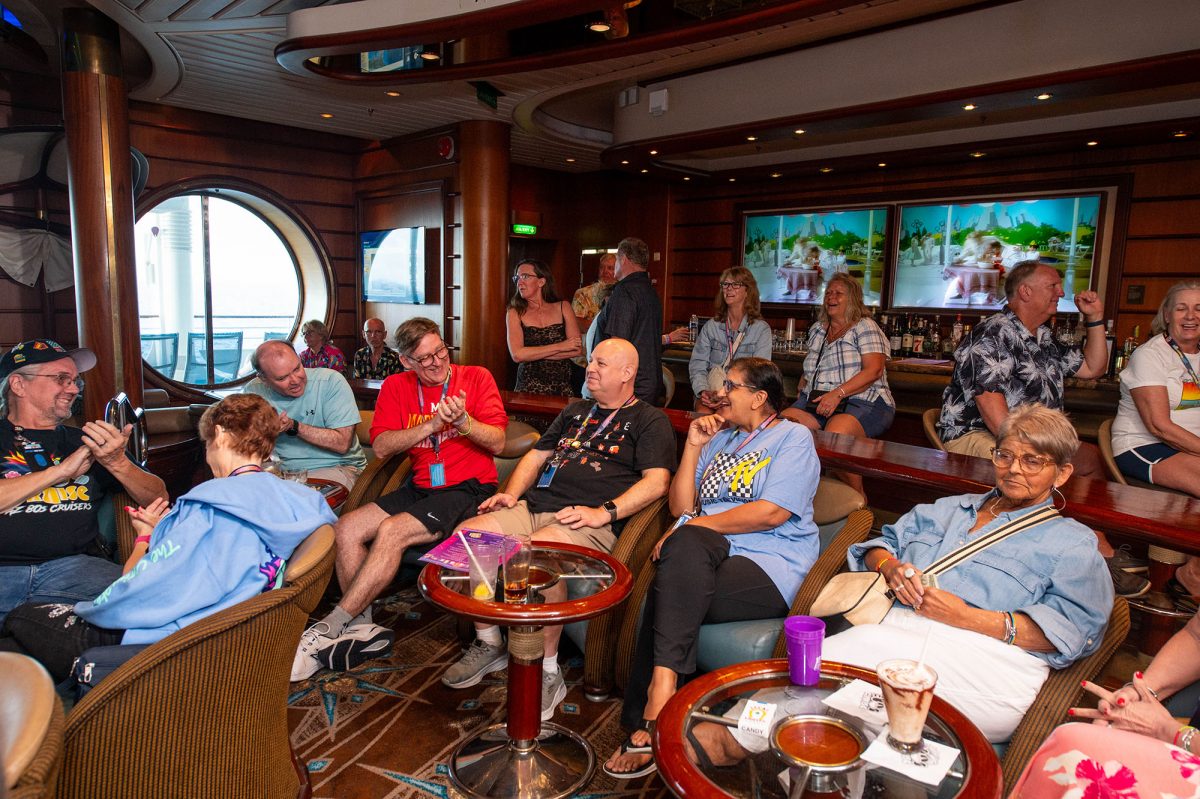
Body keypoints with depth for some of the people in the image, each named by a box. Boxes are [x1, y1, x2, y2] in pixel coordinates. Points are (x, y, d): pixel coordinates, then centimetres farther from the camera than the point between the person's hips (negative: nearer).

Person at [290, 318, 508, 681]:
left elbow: (497, 443, -7)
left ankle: (327, 631, -13)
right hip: (420, 487, 6)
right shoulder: (396, 387, 9)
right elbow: (381, 447, -5)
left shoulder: (476, 377, 0)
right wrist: (432, 425, -17)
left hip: (470, 488, -5)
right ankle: (362, 627, -3)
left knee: (391, 532, -24)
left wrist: (463, 420, -25)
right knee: (347, 529, -12)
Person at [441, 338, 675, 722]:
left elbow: (656, 481, -7)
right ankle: (488, 645, 2)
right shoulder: (575, 411, 29)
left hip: (585, 521, -7)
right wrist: (511, 494, 10)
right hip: (533, 507, 7)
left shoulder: (649, 420, 7)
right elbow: (536, 456, 29)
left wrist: (604, 512, -18)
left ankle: (548, 672, -19)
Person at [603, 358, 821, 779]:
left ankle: (648, 723, -25)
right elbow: (680, 506, 16)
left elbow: (772, 513, -12)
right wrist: (693, 446, 7)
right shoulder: (719, 439, 24)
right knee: (686, 544, -31)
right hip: (709, 555, 5)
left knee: (675, 568, -31)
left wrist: (693, 524, -11)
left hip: (772, 570, -5)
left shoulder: (793, 437, 4)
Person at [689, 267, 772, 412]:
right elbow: (697, 365, 7)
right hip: (711, 392, 2)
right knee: (703, 411, -31)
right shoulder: (710, 326, 13)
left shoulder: (761, 329, 4)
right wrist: (703, 391, -14)